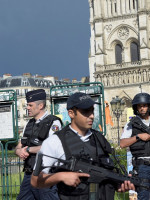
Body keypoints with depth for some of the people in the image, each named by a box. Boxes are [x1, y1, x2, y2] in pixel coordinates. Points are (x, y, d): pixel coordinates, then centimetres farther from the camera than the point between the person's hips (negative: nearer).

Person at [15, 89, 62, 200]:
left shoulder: (53, 123, -7)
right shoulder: (30, 124, 17)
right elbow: (18, 148, 20)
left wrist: (28, 149, -7)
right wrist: (20, 152, -5)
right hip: (28, 175, 7)